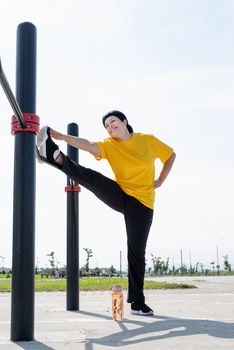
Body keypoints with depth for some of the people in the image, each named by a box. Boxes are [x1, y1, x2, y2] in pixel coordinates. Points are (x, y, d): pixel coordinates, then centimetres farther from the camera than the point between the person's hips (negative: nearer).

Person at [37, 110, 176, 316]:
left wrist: (160, 182, 5)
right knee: (90, 177, -25)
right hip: (119, 196, 2)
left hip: (141, 203, -1)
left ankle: (137, 303, 7)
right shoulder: (109, 145, -1)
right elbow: (88, 145, -21)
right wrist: (63, 137, -39)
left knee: (137, 252, -2)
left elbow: (171, 155, 14)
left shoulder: (148, 140, 1)